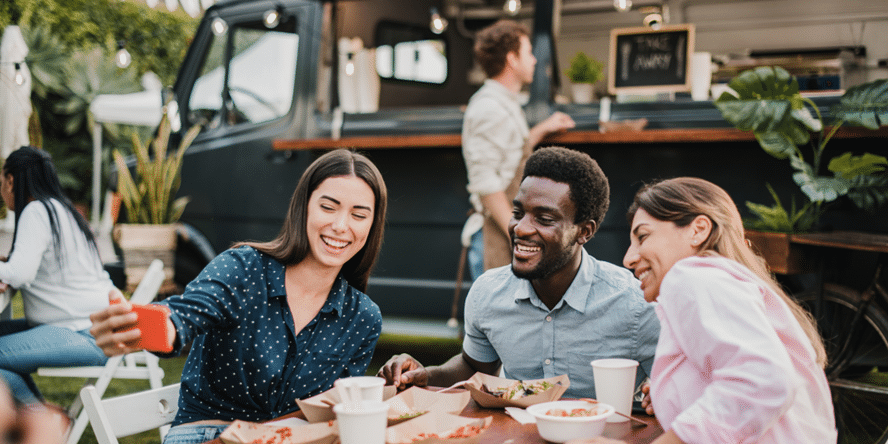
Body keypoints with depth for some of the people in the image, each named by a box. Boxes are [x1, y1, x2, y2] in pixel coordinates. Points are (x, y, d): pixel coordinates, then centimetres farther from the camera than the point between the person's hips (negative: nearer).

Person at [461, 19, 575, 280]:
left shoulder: (507, 105, 18)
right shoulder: (489, 108, -15)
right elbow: (484, 182, -21)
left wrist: (543, 130, 27)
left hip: (508, 229, 10)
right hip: (494, 237, -10)